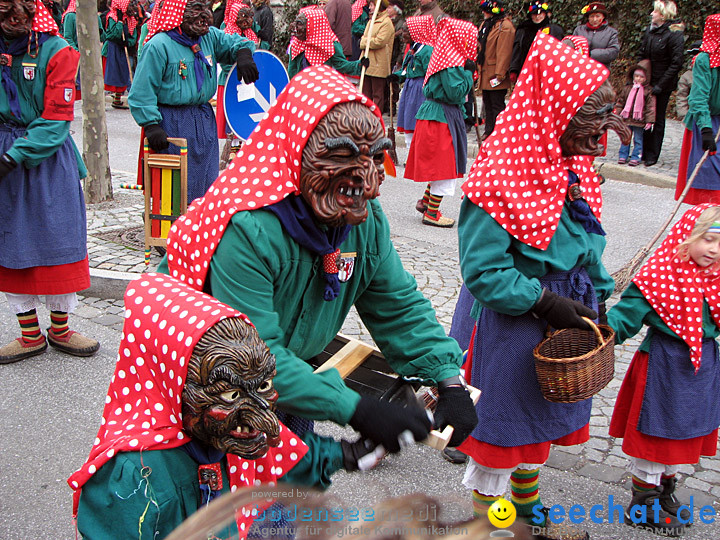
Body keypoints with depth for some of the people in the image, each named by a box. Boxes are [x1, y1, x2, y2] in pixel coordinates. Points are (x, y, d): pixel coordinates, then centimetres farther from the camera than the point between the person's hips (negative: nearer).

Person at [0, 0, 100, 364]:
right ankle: (30, 334, 19)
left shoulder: (56, 51, -8)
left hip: (48, 157, -3)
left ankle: (60, 328, 19)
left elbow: (56, 119, -12)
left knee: (60, 239, 2)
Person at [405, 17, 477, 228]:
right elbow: (456, 92, -22)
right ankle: (431, 213, 3)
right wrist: (468, 73, -14)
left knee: (438, 165, 19)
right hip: (441, 116, -10)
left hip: (434, 113, 10)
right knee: (444, 166, -3)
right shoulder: (451, 64, -17)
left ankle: (425, 202, 29)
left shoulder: (444, 59, 14)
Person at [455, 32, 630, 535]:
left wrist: (597, 299, 6)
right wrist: (544, 302, -24)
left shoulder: (574, 171, 1)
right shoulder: (501, 181, -25)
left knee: (540, 421, 26)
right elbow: (483, 271, -24)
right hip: (512, 328, -8)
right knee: (502, 427, 11)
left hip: (565, 318, 8)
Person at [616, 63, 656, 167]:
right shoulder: (627, 89, 5)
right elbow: (620, 103, 12)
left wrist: (649, 121, -8)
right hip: (626, 119, 3)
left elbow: (651, 107, -4)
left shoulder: (648, 91, -4)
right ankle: (623, 156, 18)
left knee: (638, 139, 4)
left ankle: (635, 157, 11)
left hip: (639, 120, -3)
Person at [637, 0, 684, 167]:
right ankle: (643, 151, 20)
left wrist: (661, 84, -17)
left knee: (658, 120, 4)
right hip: (646, 82, 6)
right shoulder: (649, 31, 7)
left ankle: (652, 155, 11)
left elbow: (676, 64, -15)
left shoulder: (674, 34, -13)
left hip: (663, 85, -6)